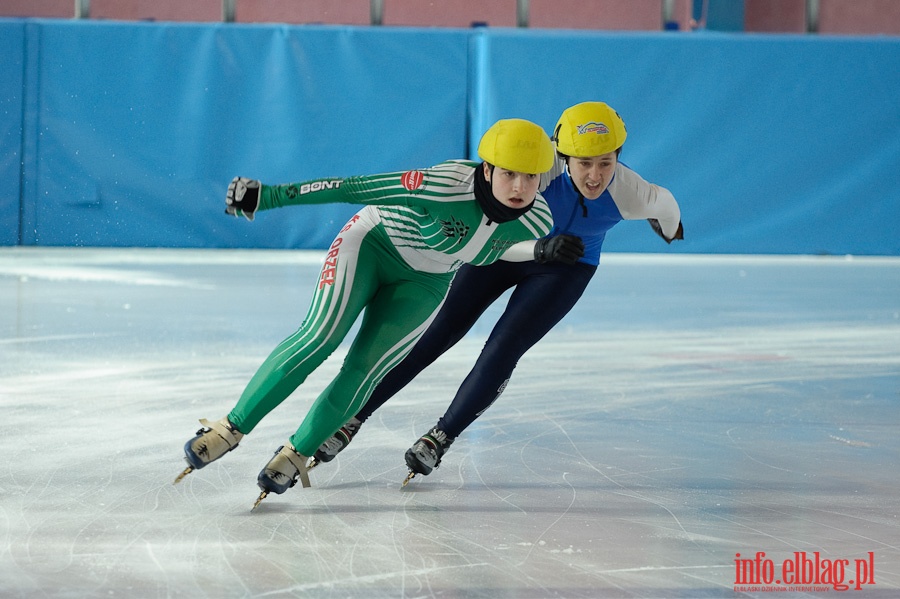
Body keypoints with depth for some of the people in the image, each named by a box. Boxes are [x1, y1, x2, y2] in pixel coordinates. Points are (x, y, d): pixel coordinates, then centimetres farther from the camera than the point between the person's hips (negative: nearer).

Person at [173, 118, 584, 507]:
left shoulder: (536, 221, -23)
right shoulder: (448, 186, -37)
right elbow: (354, 189, -34)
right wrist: (270, 196, -34)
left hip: (424, 283, 4)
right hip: (374, 241, -4)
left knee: (364, 370, -9)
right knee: (320, 337, -19)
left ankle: (296, 455, 8)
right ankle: (231, 429, -9)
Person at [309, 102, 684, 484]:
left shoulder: (627, 192, -27)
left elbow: (661, 205, -3)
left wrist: (669, 226, 18)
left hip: (565, 271, 1)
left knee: (505, 347, -16)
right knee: (437, 334, -4)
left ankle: (442, 437, -2)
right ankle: (351, 418, 2)